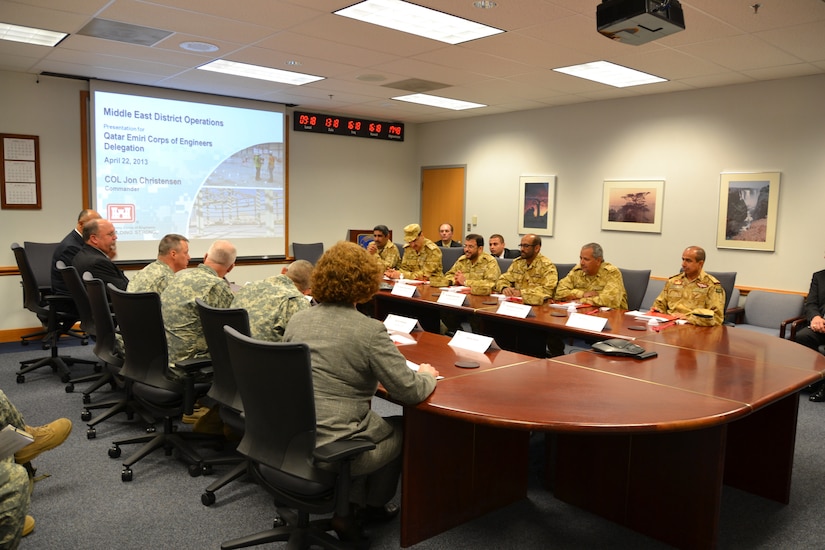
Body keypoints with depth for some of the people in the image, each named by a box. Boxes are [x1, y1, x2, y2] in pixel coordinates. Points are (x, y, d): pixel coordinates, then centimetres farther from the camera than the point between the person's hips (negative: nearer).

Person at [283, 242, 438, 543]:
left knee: (374, 419, 30)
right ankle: (373, 504, 38)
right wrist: (427, 375, 9)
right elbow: (409, 391, -14)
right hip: (331, 448, -6)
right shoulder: (369, 330, -17)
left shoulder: (297, 320, 2)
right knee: (403, 428, 23)